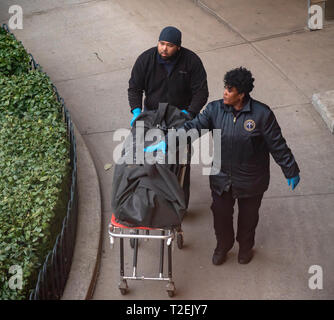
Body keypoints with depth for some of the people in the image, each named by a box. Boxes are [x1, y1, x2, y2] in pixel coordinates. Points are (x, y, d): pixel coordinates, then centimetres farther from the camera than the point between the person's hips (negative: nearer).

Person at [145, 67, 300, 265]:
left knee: (248, 217, 19)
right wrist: (166, 142, -28)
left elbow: (278, 145, -11)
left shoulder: (262, 114, -19)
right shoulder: (215, 109, -10)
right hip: (222, 178, 2)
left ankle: (246, 247, 49)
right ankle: (223, 246, 48)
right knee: (221, 214, 18)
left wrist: (291, 171, -3)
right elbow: (192, 127, -16)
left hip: (251, 181, -2)